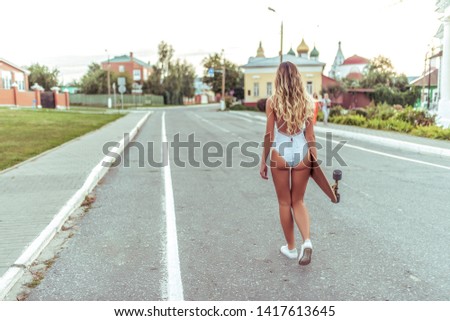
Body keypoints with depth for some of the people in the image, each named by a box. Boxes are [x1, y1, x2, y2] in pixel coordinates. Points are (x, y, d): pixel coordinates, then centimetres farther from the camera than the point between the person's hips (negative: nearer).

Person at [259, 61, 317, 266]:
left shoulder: (272, 102, -7)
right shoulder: (306, 101, 0)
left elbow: (269, 135, -6)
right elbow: (310, 134, 0)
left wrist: (263, 161, 2)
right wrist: (314, 157, 9)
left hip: (280, 154, -2)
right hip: (301, 154, 2)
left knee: (284, 203, 14)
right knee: (298, 202, 18)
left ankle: (291, 248, 26)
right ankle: (307, 241, -2)